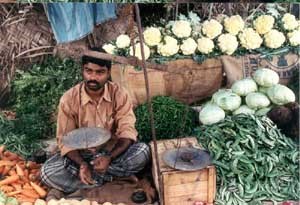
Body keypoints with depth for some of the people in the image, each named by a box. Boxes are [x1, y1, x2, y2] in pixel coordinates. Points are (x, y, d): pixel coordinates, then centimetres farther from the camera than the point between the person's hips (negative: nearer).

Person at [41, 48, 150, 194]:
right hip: (80, 154, 0)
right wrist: (82, 164, -30)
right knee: (48, 173, -25)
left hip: (113, 152, 0)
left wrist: (109, 158, -35)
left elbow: (127, 131, -18)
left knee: (143, 152, -28)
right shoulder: (69, 99, -15)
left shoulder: (119, 94, -13)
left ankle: (92, 175, -16)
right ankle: (109, 176, -17)